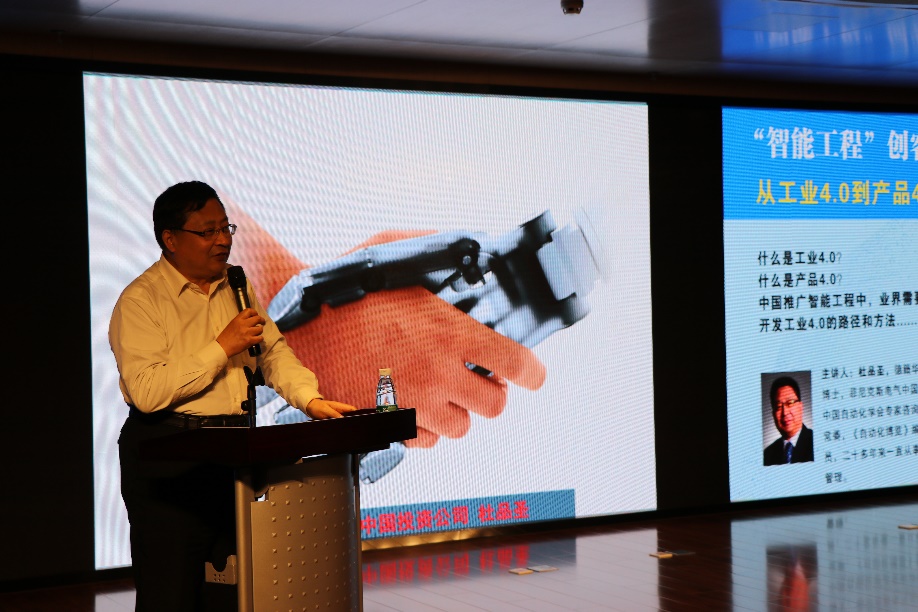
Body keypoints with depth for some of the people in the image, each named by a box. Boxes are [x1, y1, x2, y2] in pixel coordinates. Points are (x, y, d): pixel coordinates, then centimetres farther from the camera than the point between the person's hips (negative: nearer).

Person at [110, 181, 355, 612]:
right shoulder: (139, 301, -10)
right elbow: (147, 392, -21)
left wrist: (310, 398, -3)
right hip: (168, 455, -6)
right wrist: (222, 347, -20)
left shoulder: (235, 289, 14)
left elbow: (273, 350, 15)